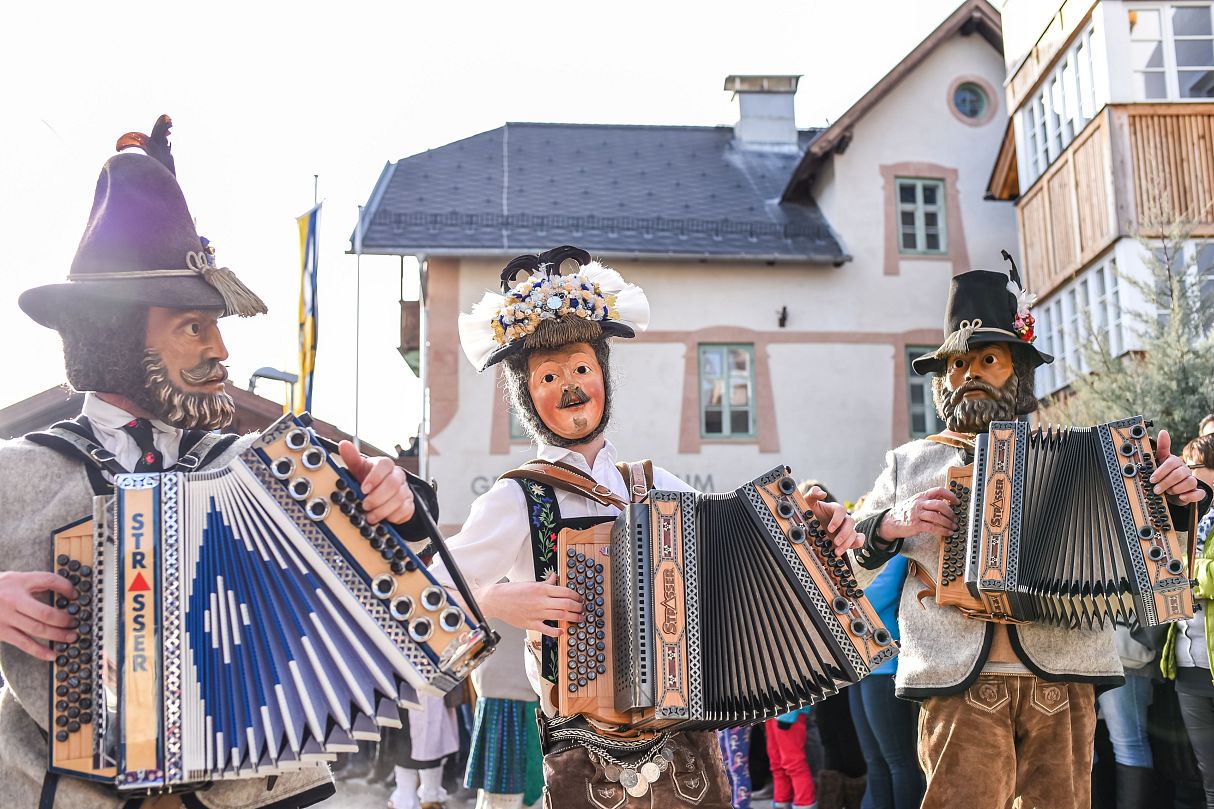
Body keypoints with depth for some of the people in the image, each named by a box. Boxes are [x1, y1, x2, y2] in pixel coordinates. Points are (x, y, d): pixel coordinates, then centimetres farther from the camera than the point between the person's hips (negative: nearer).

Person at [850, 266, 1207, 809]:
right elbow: (843, 569, 14)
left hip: (1065, 681, 1)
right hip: (957, 683, -1)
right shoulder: (909, 464, 15)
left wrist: (1175, 500, 1)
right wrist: (889, 525, -5)